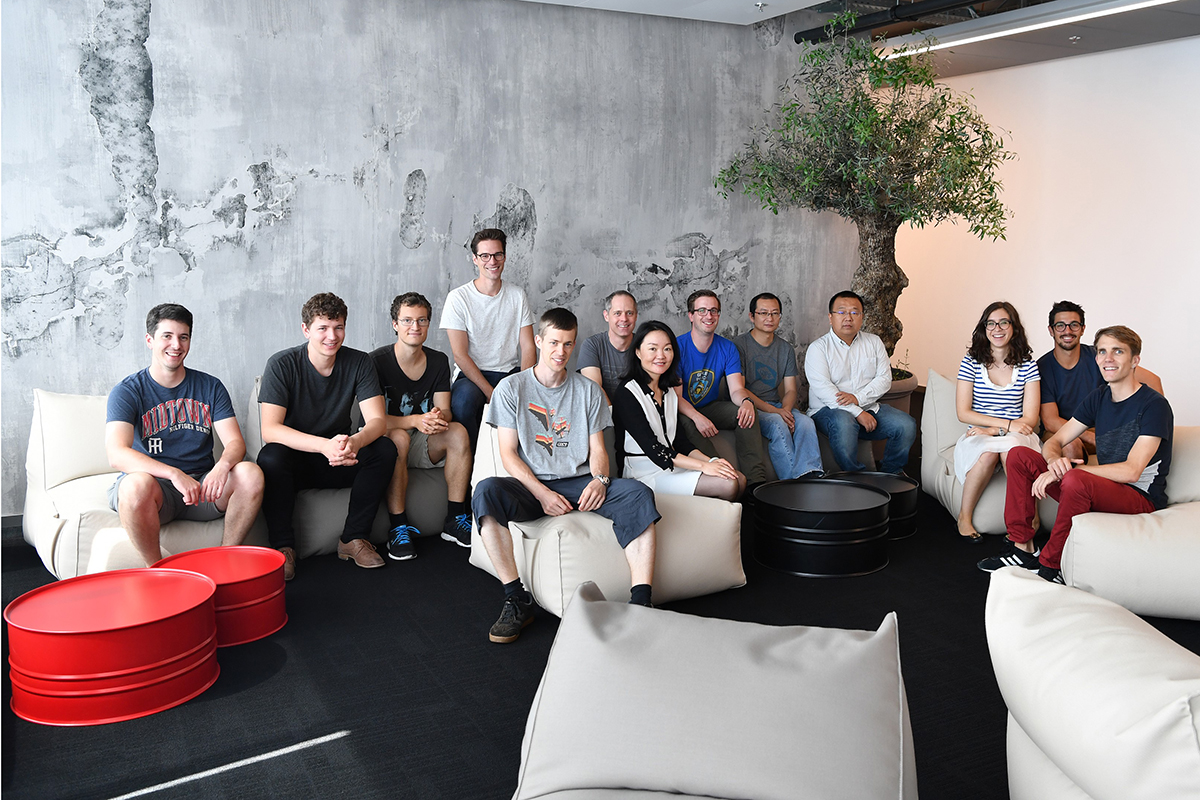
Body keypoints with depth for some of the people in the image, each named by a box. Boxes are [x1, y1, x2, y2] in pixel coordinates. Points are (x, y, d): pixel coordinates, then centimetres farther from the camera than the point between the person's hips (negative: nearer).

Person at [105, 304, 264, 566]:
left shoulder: (210, 387, 10)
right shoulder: (127, 391, -1)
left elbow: (235, 442, 0)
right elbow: (117, 454, -17)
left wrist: (223, 465, -26)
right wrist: (174, 474, -33)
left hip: (202, 484, 3)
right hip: (155, 490, -3)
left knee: (251, 473, -26)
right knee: (137, 483, -37)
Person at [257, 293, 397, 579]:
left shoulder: (358, 362, -6)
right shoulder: (282, 365, -14)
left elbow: (377, 421, -14)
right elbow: (270, 429, -25)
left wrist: (354, 442, -39)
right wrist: (325, 445, -41)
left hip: (339, 461, 3)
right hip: (295, 460, -2)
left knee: (385, 448, -24)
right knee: (270, 457, -34)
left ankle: (354, 538, -14)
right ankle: (283, 545, -18)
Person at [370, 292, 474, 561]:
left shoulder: (438, 361, 3)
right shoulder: (378, 361, -12)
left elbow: (445, 411, -2)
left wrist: (438, 418, -28)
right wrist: (416, 420, -35)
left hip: (422, 445, 4)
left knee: (459, 431, -23)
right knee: (399, 437, -37)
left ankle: (455, 520, -19)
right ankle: (398, 527, -31)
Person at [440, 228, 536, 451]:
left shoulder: (517, 296, 8)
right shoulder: (458, 298, -3)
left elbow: (528, 348, 4)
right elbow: (460, 355, -9)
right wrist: (491, 394, -19)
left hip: (510, 373, 3)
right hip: (472, 375, -3)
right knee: (463, 399, -37)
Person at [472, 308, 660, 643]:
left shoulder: (588, 390, 14)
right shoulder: (511, 388, 6)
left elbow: (597, 448, 12)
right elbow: (509, 454, -1)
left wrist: (599, 480, -12)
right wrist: (542, 494, -16)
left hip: (579, 483, 2)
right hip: (531, 485, -2)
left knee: (638, 493, -26)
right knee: (486, 491, -34)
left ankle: (640, 602, -29)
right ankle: (517, 600, -28)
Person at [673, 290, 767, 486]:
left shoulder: (727, 348, 1)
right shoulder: (678, 347, -12)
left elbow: (736, 389, -8)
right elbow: (675, 396, -18)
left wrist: (746, 401, -35)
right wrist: (697, 417, -37)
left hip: (712, 407, 4)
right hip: (684, 411, -4)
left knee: (746, 412, -23)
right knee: (686, 424, -37)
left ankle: (756, 480, -32)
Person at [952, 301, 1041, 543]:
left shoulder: (1027, 366, 5)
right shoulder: (971, 362, 3)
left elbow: (1029, 419, -2)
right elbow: (963, 413, -3)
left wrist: (995, 430, -16)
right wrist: (1007, 424, -11)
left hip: (1017, 438, 0)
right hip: (979, 436, 0)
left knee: (1009, 447, -37)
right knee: (988, 452, -36)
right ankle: (964, 517, -17)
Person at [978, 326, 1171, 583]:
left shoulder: (1154, 405, -14)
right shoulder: (1098, 398, 9)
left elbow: (1131, 471, -24)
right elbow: (1054, 442, 7)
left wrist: (1066, 471, -27)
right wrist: (1055, 461, -19)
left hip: (1141, 498, -7)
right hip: (1100, 490, 8)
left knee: (1075, 480, -38)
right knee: (1019, 456, -2)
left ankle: (1050, 566, -20)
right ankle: (1022, 548, -2)